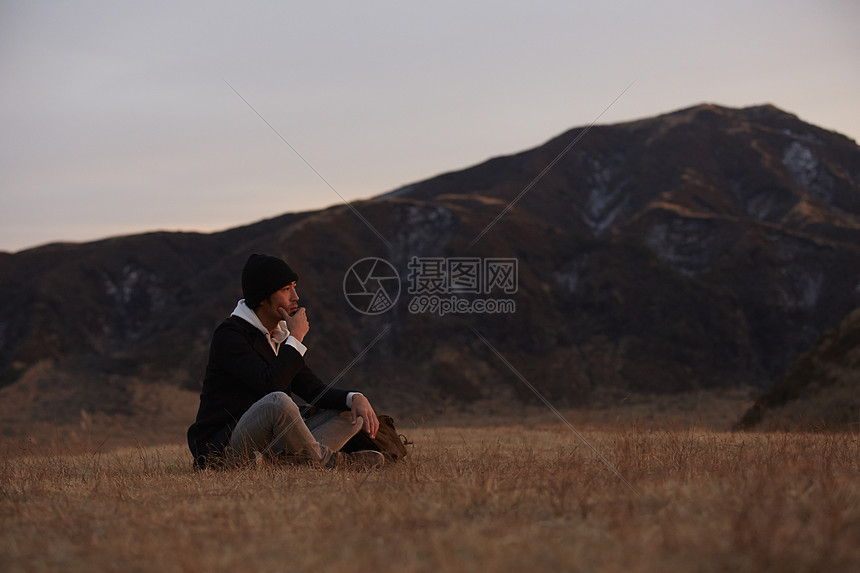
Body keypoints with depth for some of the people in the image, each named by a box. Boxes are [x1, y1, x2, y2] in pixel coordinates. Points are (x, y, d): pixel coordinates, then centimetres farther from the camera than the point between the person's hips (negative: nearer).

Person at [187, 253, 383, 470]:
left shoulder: (280, 337, 16)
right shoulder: (229, 335, -11)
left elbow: (313, 389, 11)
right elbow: (270, 384, -27)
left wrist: (355, 397, -8)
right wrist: (296, 338, -14)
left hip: (268, 442, 9)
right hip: (222, 449, -9)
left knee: (351, 414, -2)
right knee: (277, 402, -38)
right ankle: (326, 461, -15)